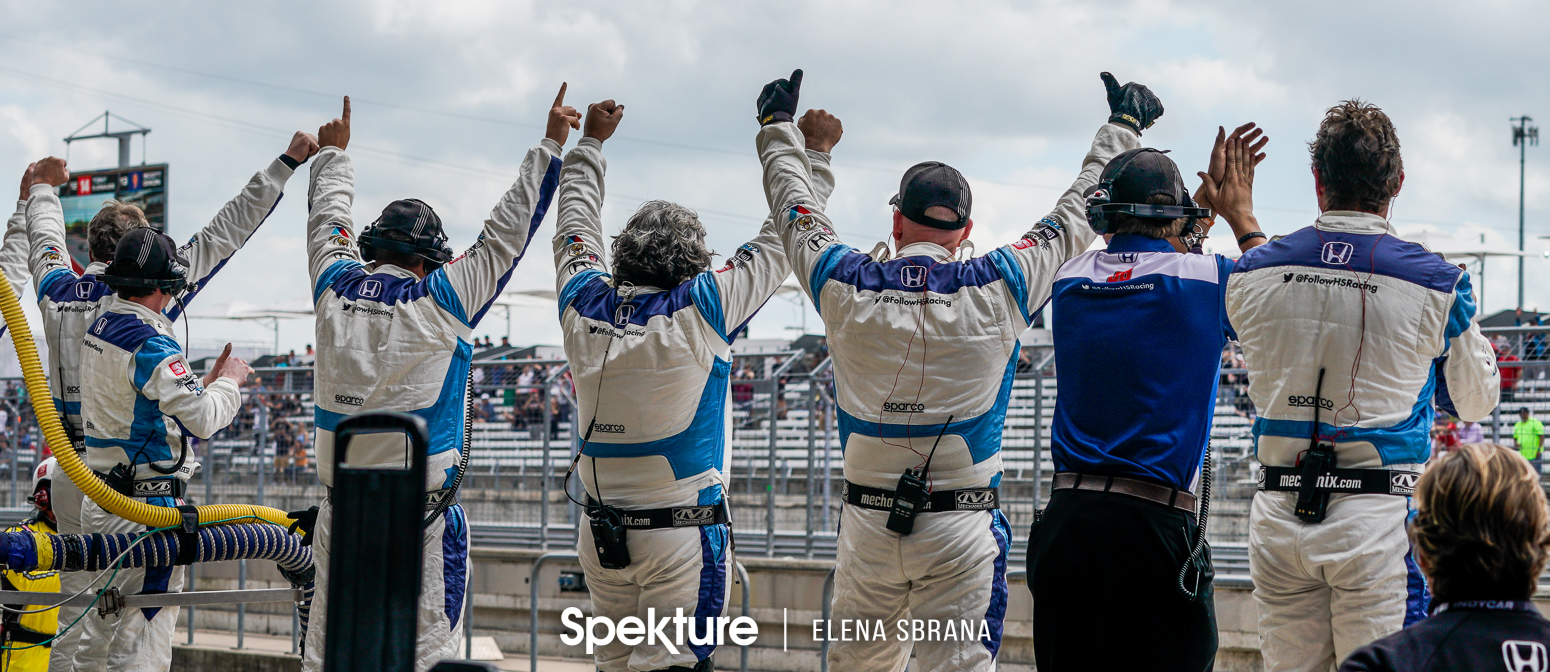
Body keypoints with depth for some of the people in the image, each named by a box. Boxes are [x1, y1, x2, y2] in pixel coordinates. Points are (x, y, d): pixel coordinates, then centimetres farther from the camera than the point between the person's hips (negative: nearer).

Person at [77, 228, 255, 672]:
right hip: (146, 506, -9)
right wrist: (230, 381, -1)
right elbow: (204, 419, -19)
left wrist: (210, 380, 17)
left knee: (101, 635, 17)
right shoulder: (149, 344, -19)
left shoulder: (98, 330, 11)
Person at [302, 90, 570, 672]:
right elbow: (508, 231, -1)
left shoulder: (334, 286, 3)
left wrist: (333, 153, 40)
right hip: (421, 514, -4)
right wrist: (551, 144, 7)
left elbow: (328, 219, 22)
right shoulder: (442, 301, -6)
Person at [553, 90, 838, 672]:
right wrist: (814, 154, 9)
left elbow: (576, 225, 19)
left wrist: (590, 142, 33)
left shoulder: (585, 307, 0)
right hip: (683, 532, -5)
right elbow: (779, 244, -2)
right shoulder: (698, 313, -12)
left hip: (601, 531, 5)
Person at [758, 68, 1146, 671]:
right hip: (961, 528, -2)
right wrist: (1123, 125, 21)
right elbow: (1076, 215, 7)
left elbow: (793, 204, 14)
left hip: (868, 524, 2)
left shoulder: (844, 287, -4)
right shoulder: (997, 291, -7)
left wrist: (778, 124, 32)